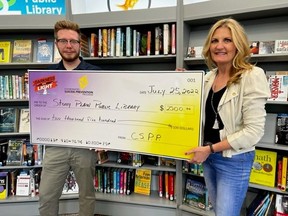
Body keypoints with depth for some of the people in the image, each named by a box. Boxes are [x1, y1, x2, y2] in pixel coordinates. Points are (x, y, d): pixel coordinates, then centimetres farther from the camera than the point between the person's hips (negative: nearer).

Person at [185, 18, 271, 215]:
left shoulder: (252, 76, -16)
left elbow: (254, 131, -21)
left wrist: (210, 149, -20)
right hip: (209, 157, 7)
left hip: (234, 160, -7)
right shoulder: (209, 77, 5)